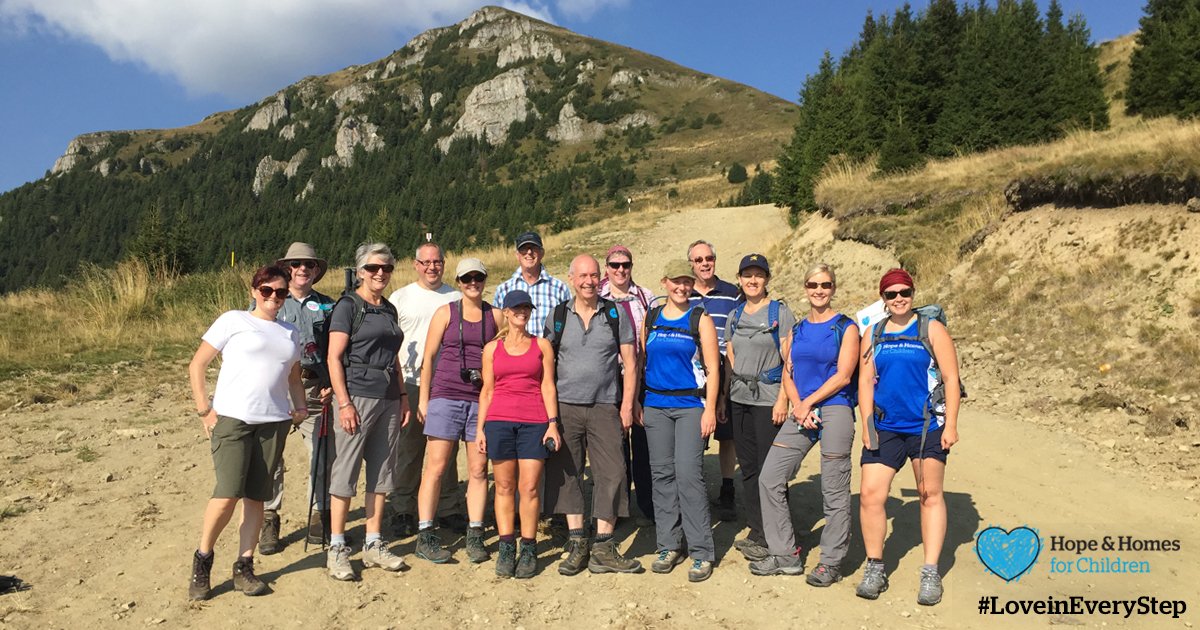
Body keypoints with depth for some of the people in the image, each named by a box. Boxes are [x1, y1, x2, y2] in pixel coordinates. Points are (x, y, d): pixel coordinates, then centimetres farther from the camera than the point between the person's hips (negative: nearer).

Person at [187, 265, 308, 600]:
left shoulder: (290, 333, 16)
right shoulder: (233, 321, 1)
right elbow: (196, 366, 1)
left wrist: (300, 408, 7)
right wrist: (204, 410, -6)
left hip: (274, 422, 4)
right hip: (232, 419, -4)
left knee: (256, 497, 6)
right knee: (227, 494, -11)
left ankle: (244, 567, 17)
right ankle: (202, 560, 11)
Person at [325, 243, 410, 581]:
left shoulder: (388, 309, 16)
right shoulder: (348, 306, -4)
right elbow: (334, 358, -9)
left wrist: (402, 397, 14)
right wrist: (344, 403, -16)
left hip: (388, 400, 7)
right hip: (358, 396, -7)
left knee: (381, 473, 10)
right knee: (345, 473, -2)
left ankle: (373, 544, 20)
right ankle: (337, 549, 8)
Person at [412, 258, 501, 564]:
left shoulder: (495, 315, 11)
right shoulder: (446, 313, 6)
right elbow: (428, 357, 6)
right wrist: (423, 399, 1)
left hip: (482, 399, 2)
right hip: (446, 396, -2)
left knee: (479, 469, 4)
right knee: (436, 467, -3)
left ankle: (475, 536, 12)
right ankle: (425, 537, 4)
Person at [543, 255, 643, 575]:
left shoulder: (616, 313, 4)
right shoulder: (557, 316, 6)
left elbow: (630, 362, 4)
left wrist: (627, 405, -3)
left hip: (605, 407, -1)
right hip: (565, 406, 1)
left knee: (612, 474, -5)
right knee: (567, 474, 4)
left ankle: (603, 548, 5)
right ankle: (577, 544, 15)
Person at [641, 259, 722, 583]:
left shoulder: (700, 319, 1)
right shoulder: (651, 318, 11)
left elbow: (712, 369, -2)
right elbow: (641, 362, 15)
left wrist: (710, 410, -10)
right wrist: (636, 403, 10)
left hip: (691, 405, -4)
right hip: (655, 405, 4)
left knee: (688, 474, -9)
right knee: (662, 474, 7)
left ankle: (701, 552, 1)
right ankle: (669, 545, 18)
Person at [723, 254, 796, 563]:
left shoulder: (781, 313, -3)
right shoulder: (734, 316, 13)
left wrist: (783, 399, -14)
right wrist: (723, 398, 8)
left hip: (768, 399, -6)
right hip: (739, 399, 6)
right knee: (748, 466, 10)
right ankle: (755, 530, 21)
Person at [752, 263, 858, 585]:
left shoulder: (846, 327, 1)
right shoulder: (796, 331, 16)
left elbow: (843, 376, -7)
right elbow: (788, 375, 11)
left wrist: (808, 403, -11)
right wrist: (798, 407, -6)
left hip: (835, 411, -5)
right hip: (800, 413, 6)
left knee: (834, 491, -1)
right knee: (770, 478, 1)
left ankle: (831, 562, 15)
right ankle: (786, 556, 13)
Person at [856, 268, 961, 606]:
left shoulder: (931, 329, 0)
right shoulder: (873, 334, 10)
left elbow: (951, 378, -3)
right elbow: (866, 381, 8)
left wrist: (950, 425, -9)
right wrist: (867, 425, 0)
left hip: (927, 426, -2)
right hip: (885, 429, 3)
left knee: (930, 495, 7)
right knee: (870, 494, -5)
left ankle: (930, 574, 16)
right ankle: (875, 568, 12)